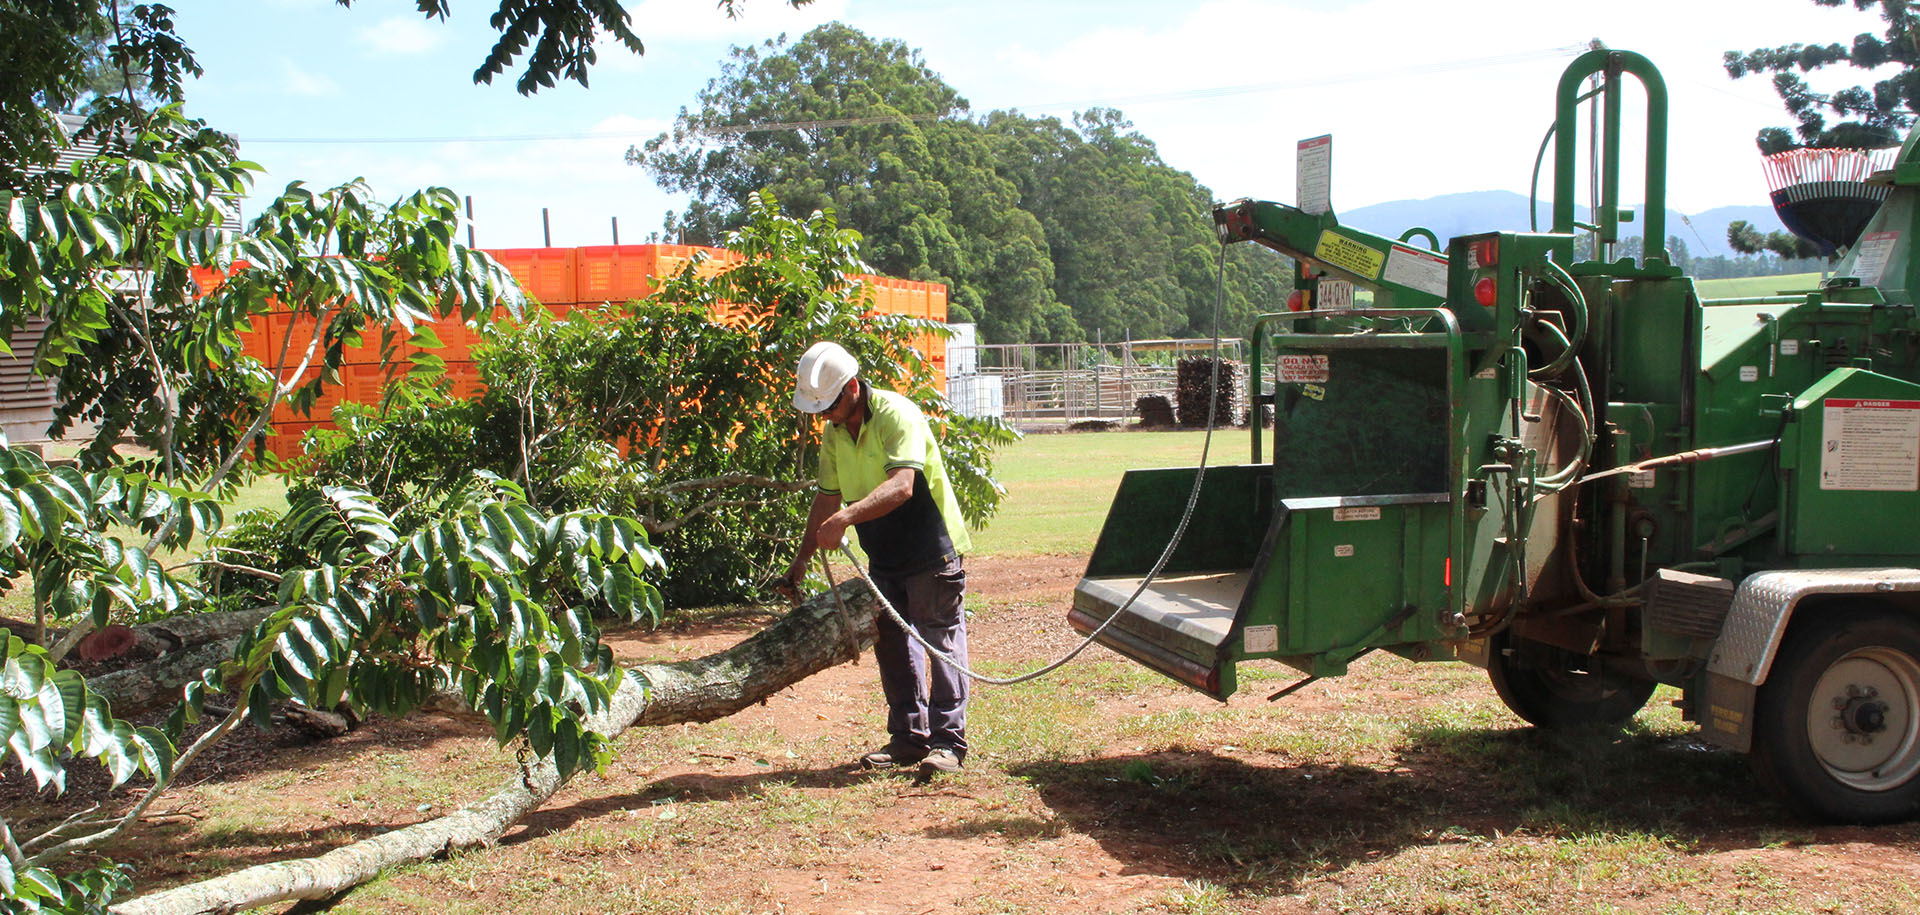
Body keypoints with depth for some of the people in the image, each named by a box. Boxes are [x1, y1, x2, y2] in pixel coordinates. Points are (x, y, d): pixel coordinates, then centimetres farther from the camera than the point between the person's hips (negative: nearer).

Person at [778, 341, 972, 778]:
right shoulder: (834, 432, 4)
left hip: (932, 550, -8)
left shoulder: (896, 415, -22)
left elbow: (901, 486, -35)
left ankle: (948, 741, -2)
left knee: (941, 641, -5)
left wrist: (846, 517, -46)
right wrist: (801, 560, 8)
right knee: (893, 645, 10)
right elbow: (827, 497, 11)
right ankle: (908, 738, 18)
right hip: (883, 557, 8)